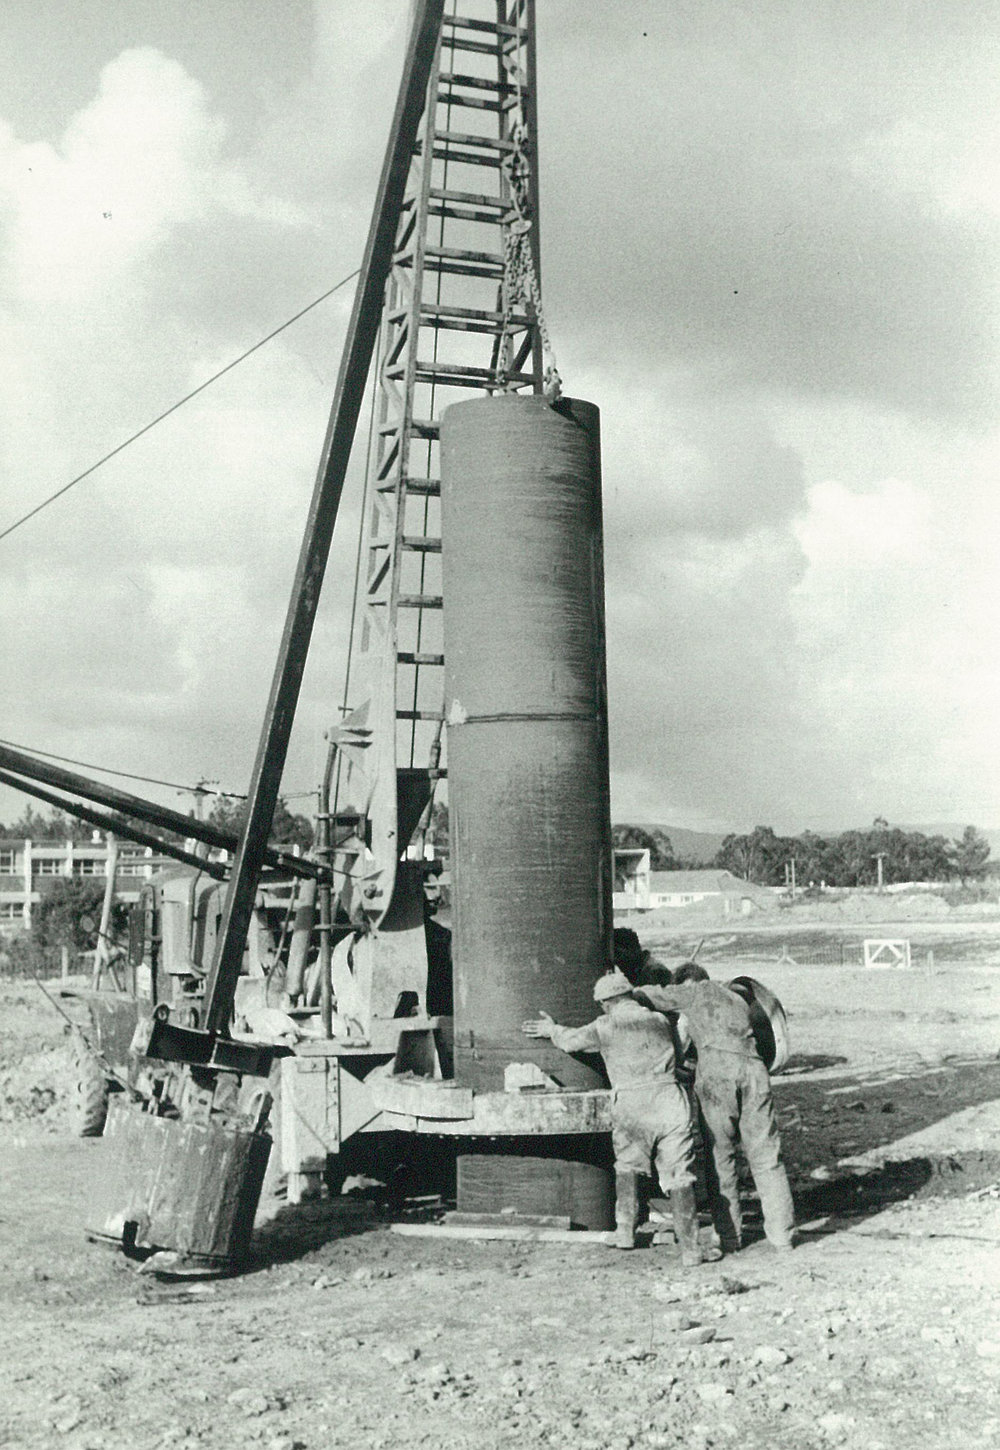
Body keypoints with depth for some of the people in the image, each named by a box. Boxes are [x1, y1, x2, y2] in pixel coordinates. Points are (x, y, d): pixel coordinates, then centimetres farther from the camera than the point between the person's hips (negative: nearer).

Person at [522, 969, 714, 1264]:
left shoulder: (607, 1027, 6)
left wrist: (552, 1030, 41)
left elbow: (571, 1040, 19)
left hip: (631, 1102, -2)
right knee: (678, 1175, 2)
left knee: (627, 1165, 22)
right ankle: (689, 1247, -1)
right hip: (669, 1097, 2)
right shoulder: (660, 1022, 17)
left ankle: (625, 1230, 19)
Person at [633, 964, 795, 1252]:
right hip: (753, 1067, 4)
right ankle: (781, 1232, 7)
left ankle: (729, 1235, 4)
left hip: (716, 1067, -4)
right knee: (765, 1154, 8)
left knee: (719, 1156, 3)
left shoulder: (698, 991, 19)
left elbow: (644, 995, 19)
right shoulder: (738, 1001, 34)